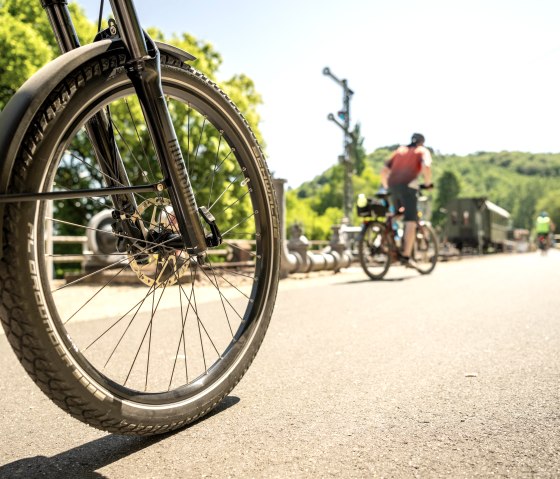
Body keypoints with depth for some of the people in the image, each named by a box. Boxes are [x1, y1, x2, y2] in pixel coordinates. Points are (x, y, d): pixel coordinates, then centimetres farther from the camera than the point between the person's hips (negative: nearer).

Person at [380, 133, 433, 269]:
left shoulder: (399, 150, 28)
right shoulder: (423, 151, 14)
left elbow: (384, 171, 19)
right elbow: (426, 167, -9)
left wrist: (386, 187, 28)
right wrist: (428, 183, 3)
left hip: (393, 186, 5)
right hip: (408, 186, -5)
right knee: (411, 221, -7)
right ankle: (406, 256, -14)